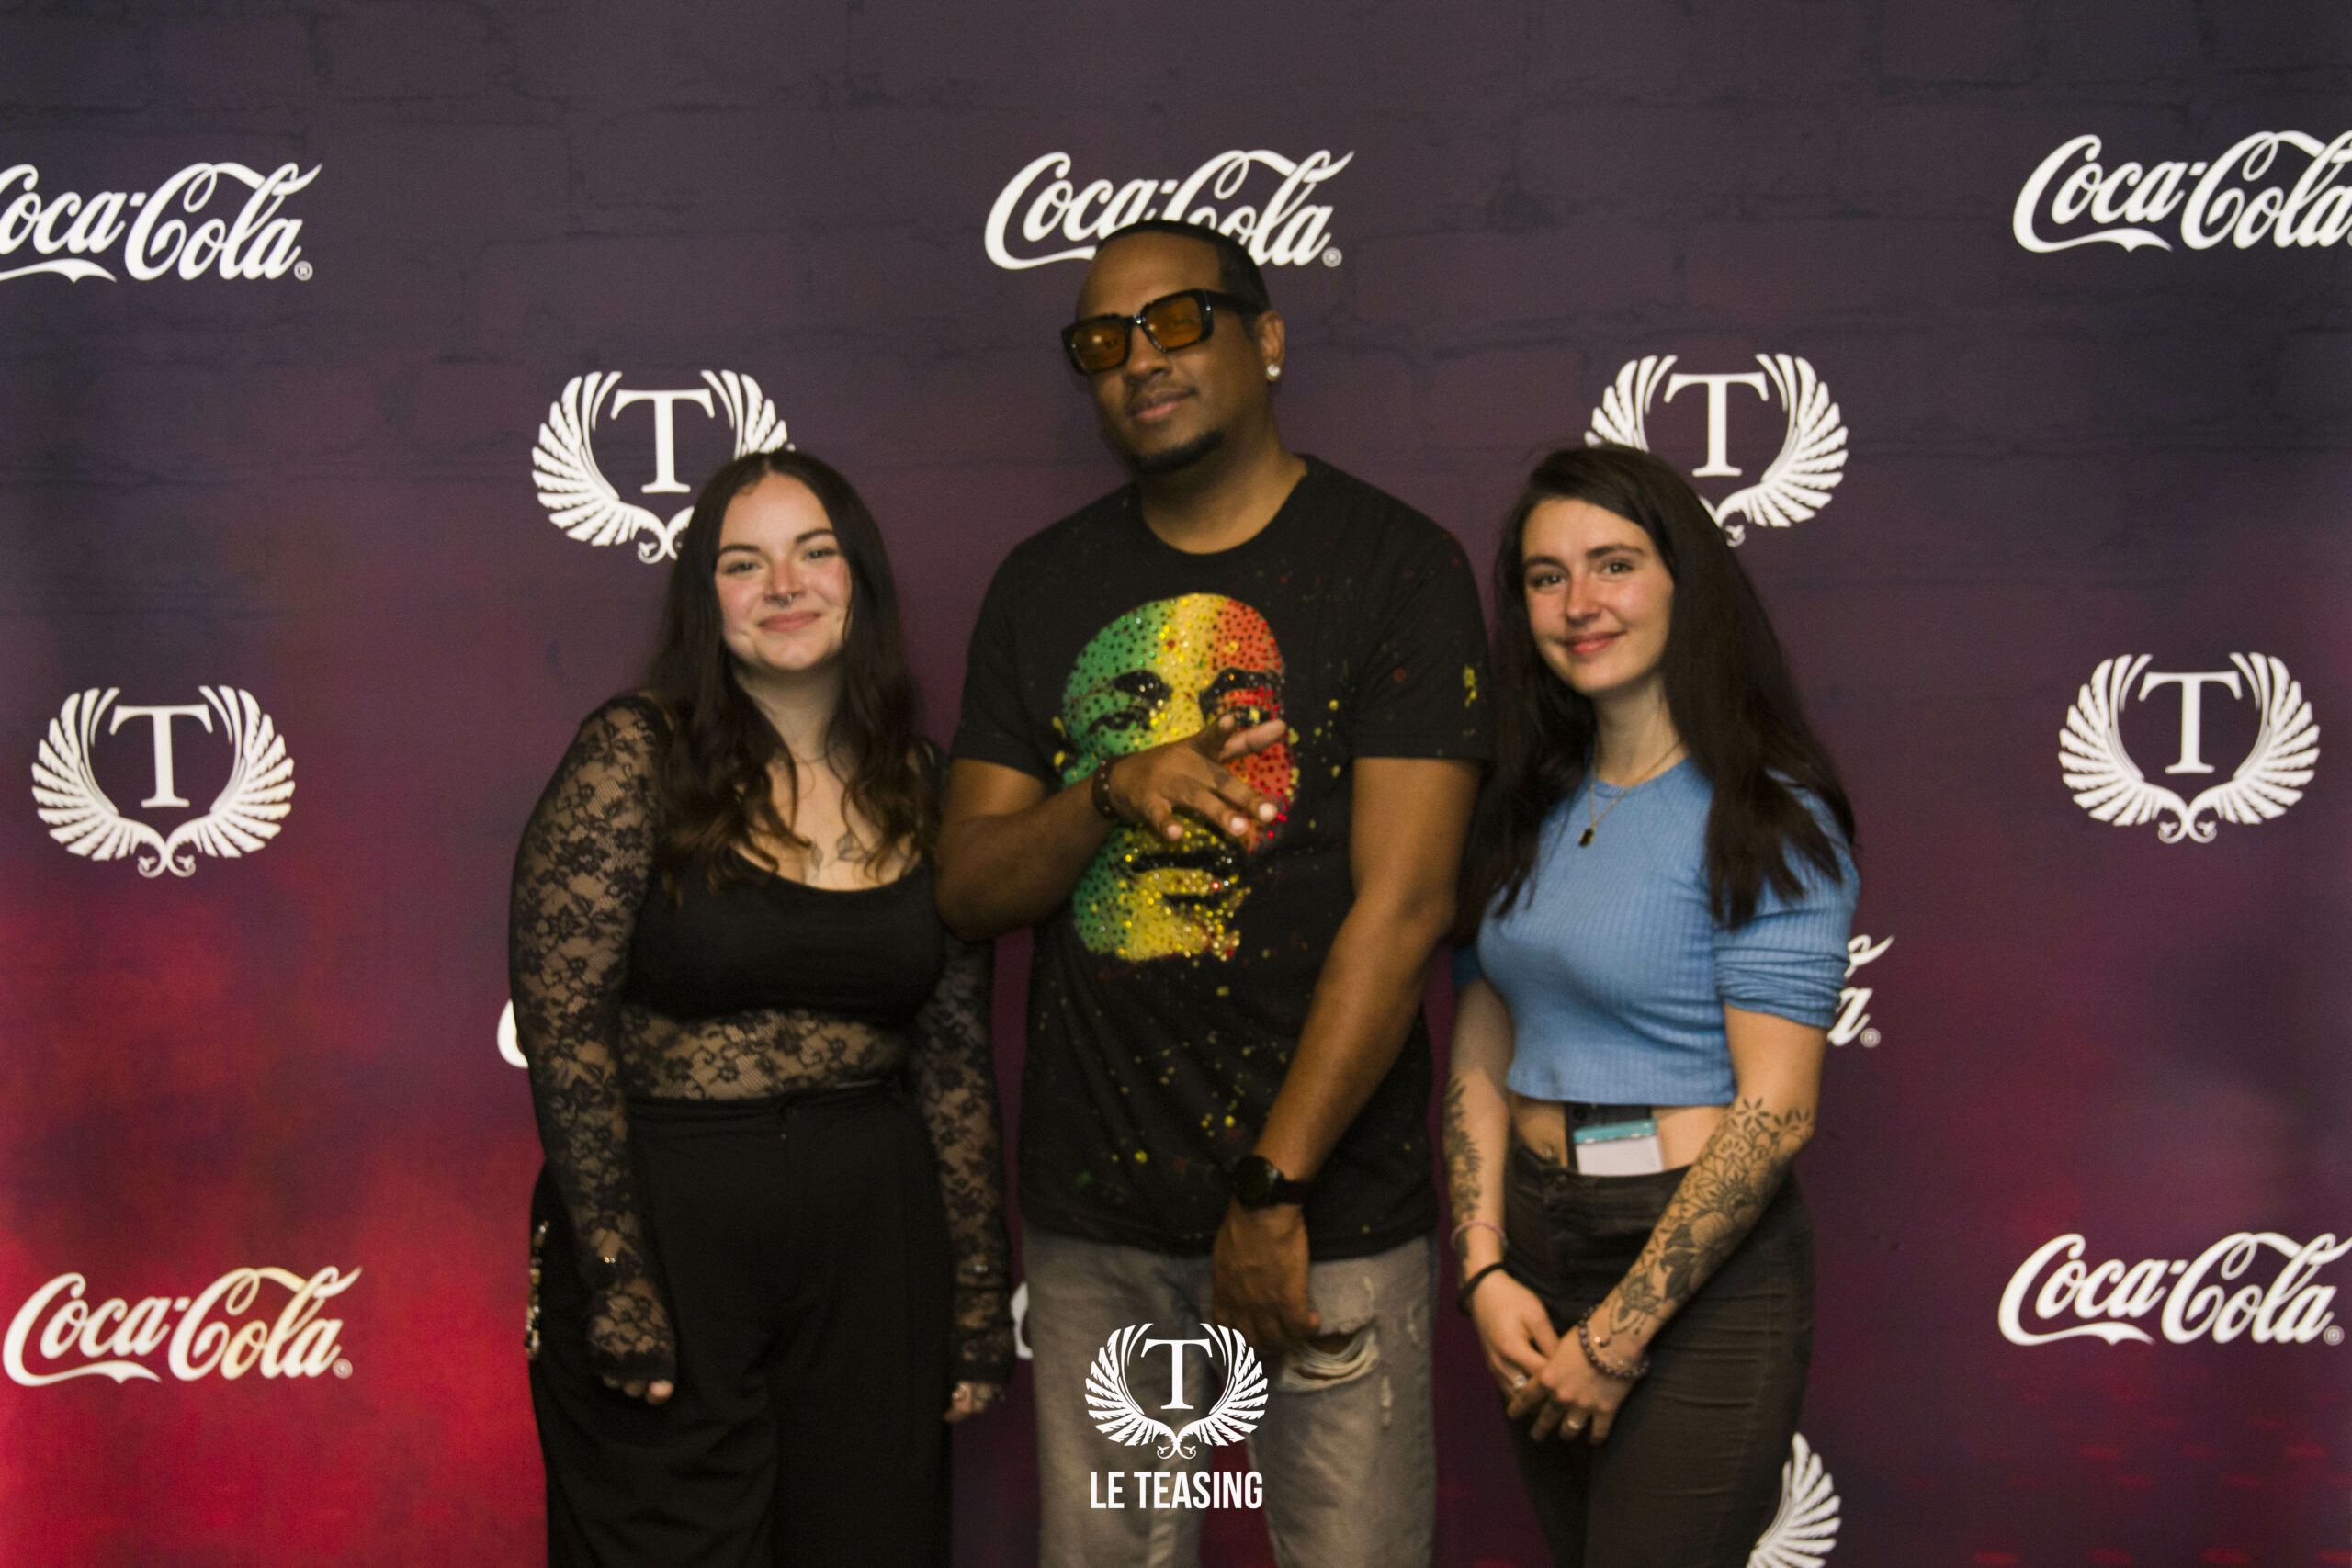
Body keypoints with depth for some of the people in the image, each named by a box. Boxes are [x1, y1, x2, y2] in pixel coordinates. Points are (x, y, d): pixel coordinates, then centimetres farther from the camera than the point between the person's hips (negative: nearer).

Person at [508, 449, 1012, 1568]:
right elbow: (559, 1024, -11)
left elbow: (955, 1060, 8)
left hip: (872, 1235, 4)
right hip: (663, 1219, -3)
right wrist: (616, 1282, -14)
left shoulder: (919, 786, 5)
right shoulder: (636, 757, -7)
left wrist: (979, 1304, 8)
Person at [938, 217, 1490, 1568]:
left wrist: (1273, 1186, -14)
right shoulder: (1045, 587, 9)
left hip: (1330, 1203, -3)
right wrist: (1108, 795, -13)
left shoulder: (1397, 566, -4)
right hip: (1094, 1205, 4)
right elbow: (967, 888, 7)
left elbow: (1402, 901, -11)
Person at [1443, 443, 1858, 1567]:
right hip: (1539, 1248, 6)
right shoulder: (1531, 809, 8)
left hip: (1701, 1273, -6)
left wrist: (1617, 1337, -14)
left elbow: (1773, 1114, -16)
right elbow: (1482, 1052, 7)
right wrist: (1485, 1271, -5)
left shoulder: (1766, 820, -12)